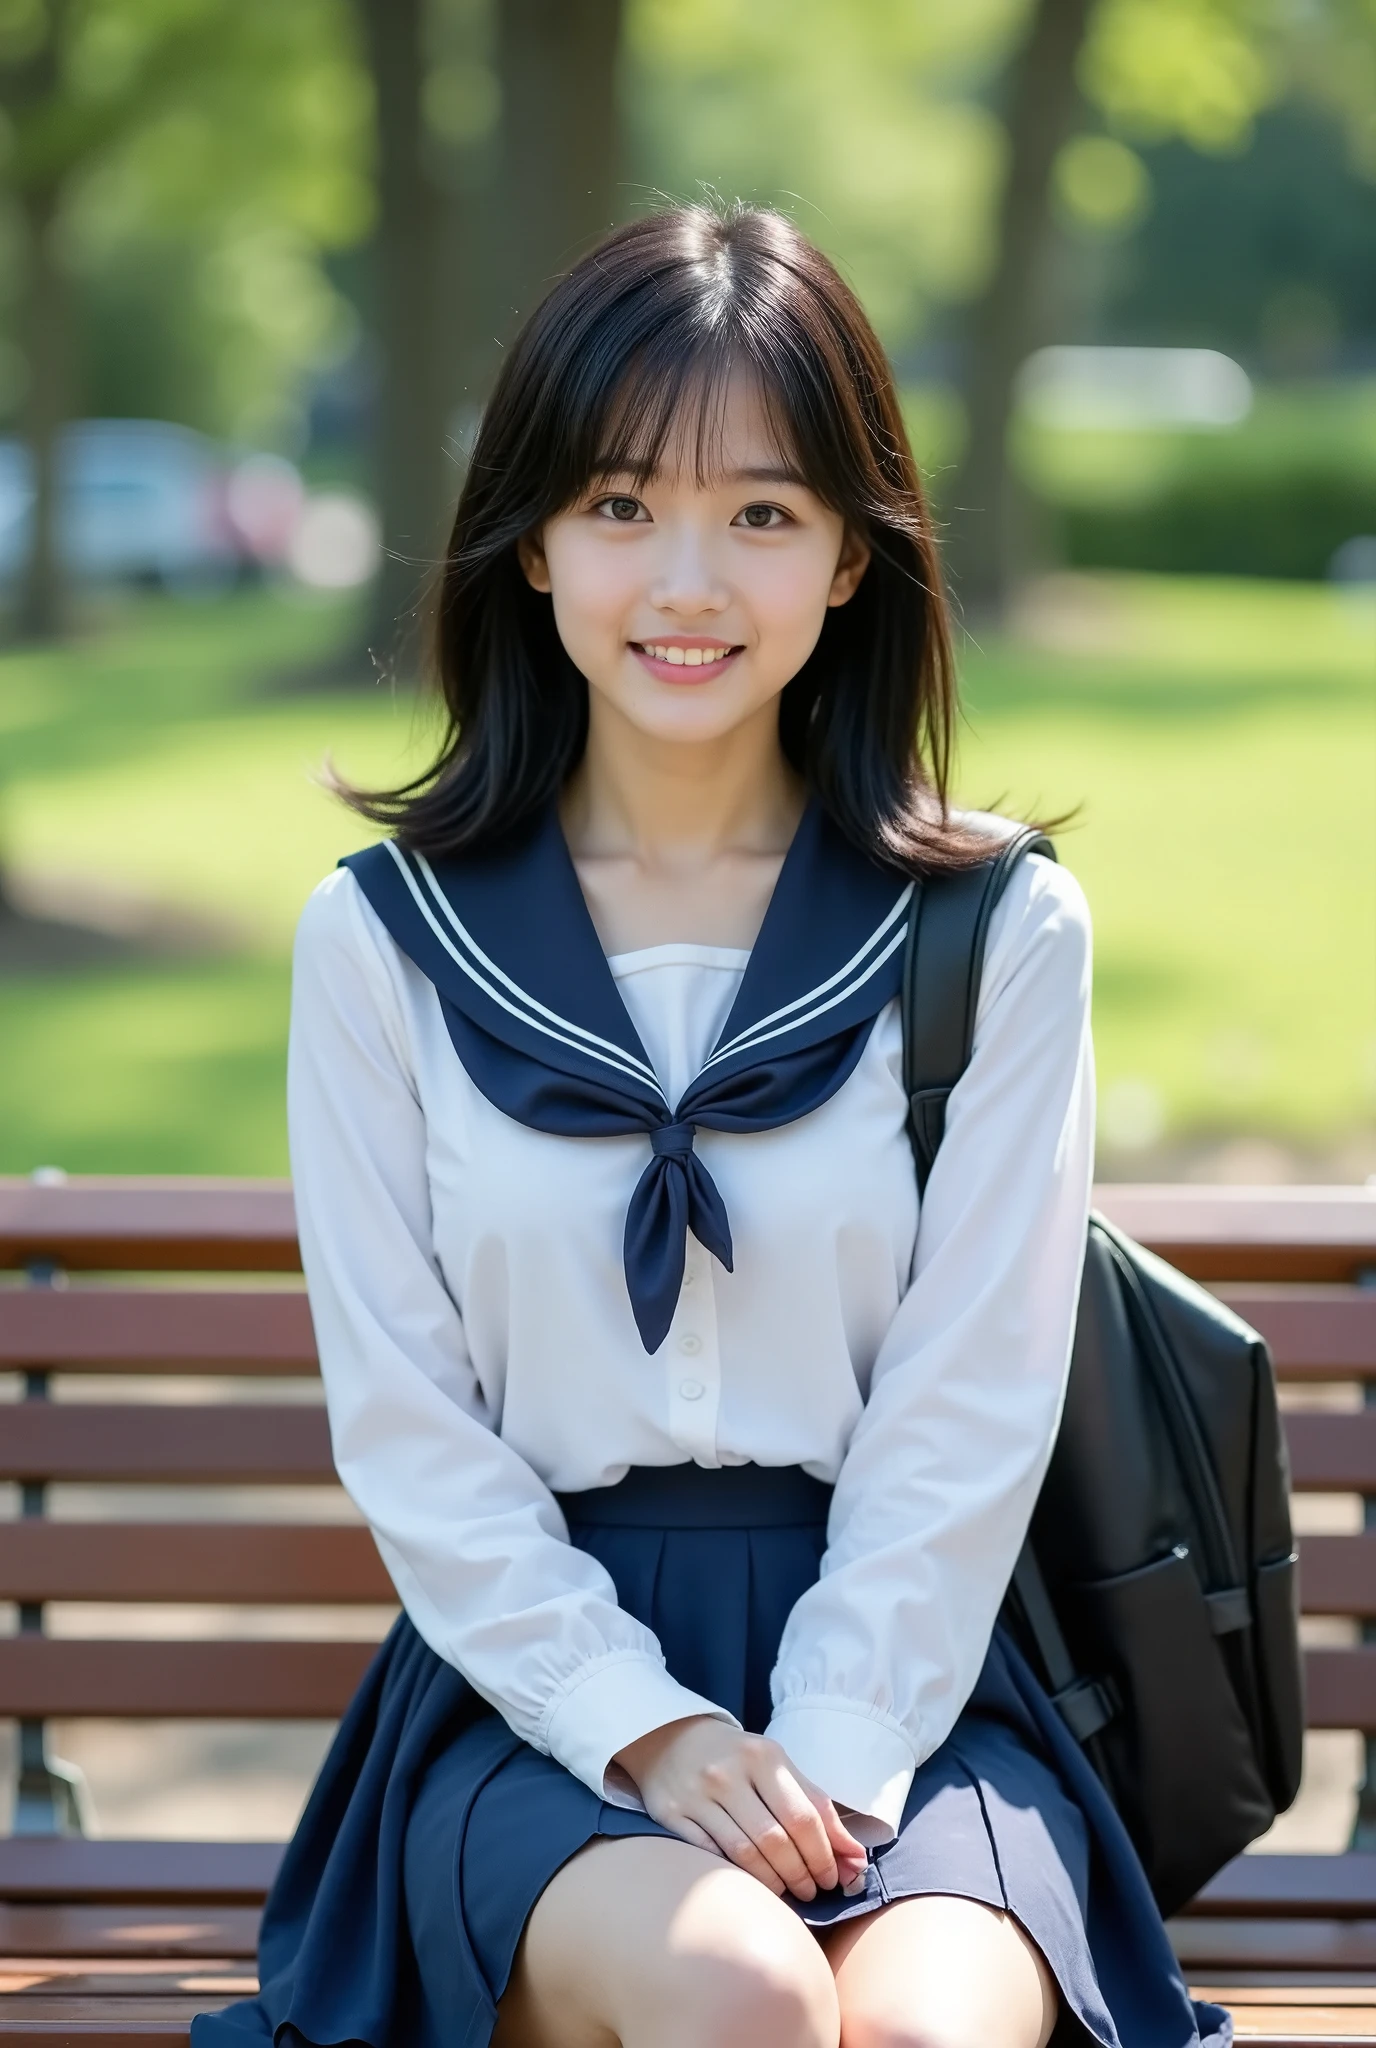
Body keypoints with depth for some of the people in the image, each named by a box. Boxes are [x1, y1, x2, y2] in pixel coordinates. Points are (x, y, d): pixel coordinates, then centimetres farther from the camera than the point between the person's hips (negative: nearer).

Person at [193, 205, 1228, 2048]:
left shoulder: (1001, 938, 4)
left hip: (898, 1681, 0)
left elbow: (965, 1422, 0)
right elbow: (406, 1426, 2)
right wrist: (648, 1733, -11)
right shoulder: (384, 943, 6)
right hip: (537, 1677, 0)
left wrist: (816, 1762, -13)